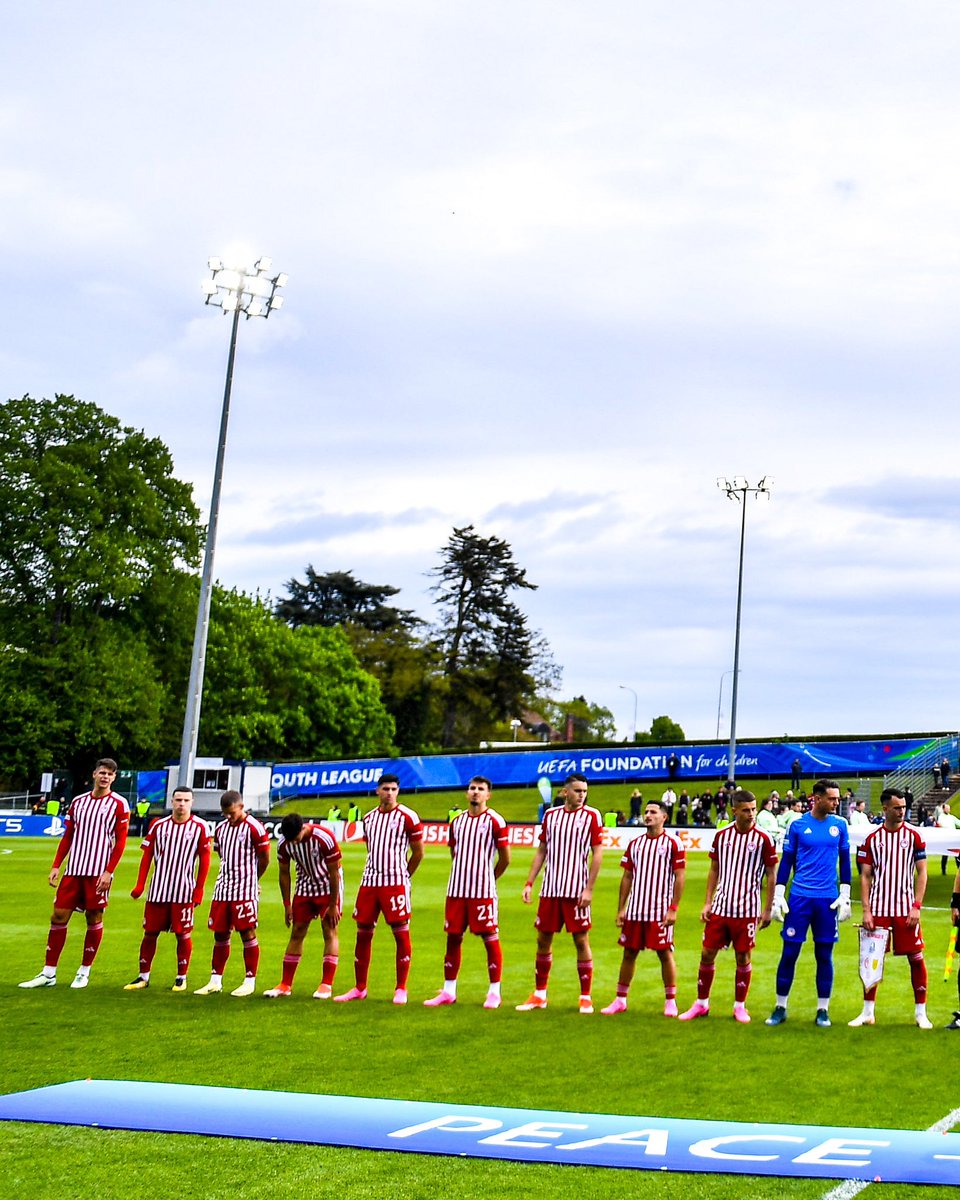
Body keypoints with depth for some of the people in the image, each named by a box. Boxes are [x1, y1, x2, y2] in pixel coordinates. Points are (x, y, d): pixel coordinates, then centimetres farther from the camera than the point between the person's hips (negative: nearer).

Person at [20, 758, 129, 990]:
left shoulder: (118, 804, -2)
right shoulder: (78, 802, 12)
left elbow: (121, 841, -6)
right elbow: (67, 837, 15)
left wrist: (108, 871, -13)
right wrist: (56, 866, 7)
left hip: (99, 872, -4)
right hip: (73, 869, 4)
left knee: (94, 919, 1)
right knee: (59, 915, 1)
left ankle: (84, 972, 13)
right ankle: (48, 973, 6)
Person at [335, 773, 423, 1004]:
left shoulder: (407, 816, -4)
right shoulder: (369, 818, 13)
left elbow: (418, 852, 1)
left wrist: (402, 876, 7)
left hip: (396, 883, -5)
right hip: (369, 881, 5)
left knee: (401, 933, -3)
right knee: (363, 932, 6)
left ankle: (401, 989, 5)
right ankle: (360, 988, 14)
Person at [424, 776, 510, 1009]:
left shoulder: (495, 821, -5)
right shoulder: (457, 821, 12)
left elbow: (505, 858, -3)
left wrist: (487, 878, 6)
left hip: (483, 891, -6)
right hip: (456, 889, 6)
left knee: (490, 938, -1)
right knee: (453, 937, 7)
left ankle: (494, 992, 6)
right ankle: (448, 991, 15)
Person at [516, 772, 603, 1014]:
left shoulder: (592, 816, -3)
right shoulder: (551, 815, 9)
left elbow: (597, 853, -6)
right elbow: (541, 851, 14)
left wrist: (589, 888, -12)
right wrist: (529, 882, 7)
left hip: (576, 891, -4)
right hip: (550, 889, 4)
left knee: (581, 941, -1)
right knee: (543, 939, 8)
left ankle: (586, 997, 8)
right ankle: (539, 995, 19)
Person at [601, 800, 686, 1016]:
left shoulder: (673, 843, -4)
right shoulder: (634, 844, 10)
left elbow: (680, 877, -6)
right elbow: (627, 877, 13)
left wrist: (673, 908, -12)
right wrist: (621, 908, 8)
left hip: (661, 911, -4)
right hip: (634, 910, 5)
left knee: (665, 953, 0)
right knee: (629, 952, 7)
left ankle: (670, 1001, 11)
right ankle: (620, 1000, 15)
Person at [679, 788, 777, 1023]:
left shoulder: (763, 839, -5)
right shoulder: (721, 836, 3)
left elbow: (771, 875, -1)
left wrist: (767, 909, -4)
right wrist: (707, 902, 6)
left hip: (747, 909, -3)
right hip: (720, 907, 3)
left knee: (743, 957, 3)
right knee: (707, 954, 4)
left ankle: (740, 1006, 17)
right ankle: (701, 1003, 17)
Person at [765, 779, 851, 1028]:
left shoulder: (839, 825, 4)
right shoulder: (798, 825, 0)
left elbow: (844, 861, 10)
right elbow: (786, 862, 5)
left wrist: (845, 896, 5)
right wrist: (778, 896, 0)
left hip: (828, 900, 1)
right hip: (800, 897, -1)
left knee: (824, 954, 5)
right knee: (789, 952, 1)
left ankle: (823, 1010, 16)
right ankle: (780, 1008, 12)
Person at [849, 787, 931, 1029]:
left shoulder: (913, 836, 2)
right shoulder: (872, 839, 4)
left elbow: (921, 873, 2)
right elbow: (865, 876, 5)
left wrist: (916, 906, -8)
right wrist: (866, 910, -3)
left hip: (906, 908, -1)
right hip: (878, 908, 1)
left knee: (916, 958, -1)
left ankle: (921, 1013, 9)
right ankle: (867, 1013, 13)